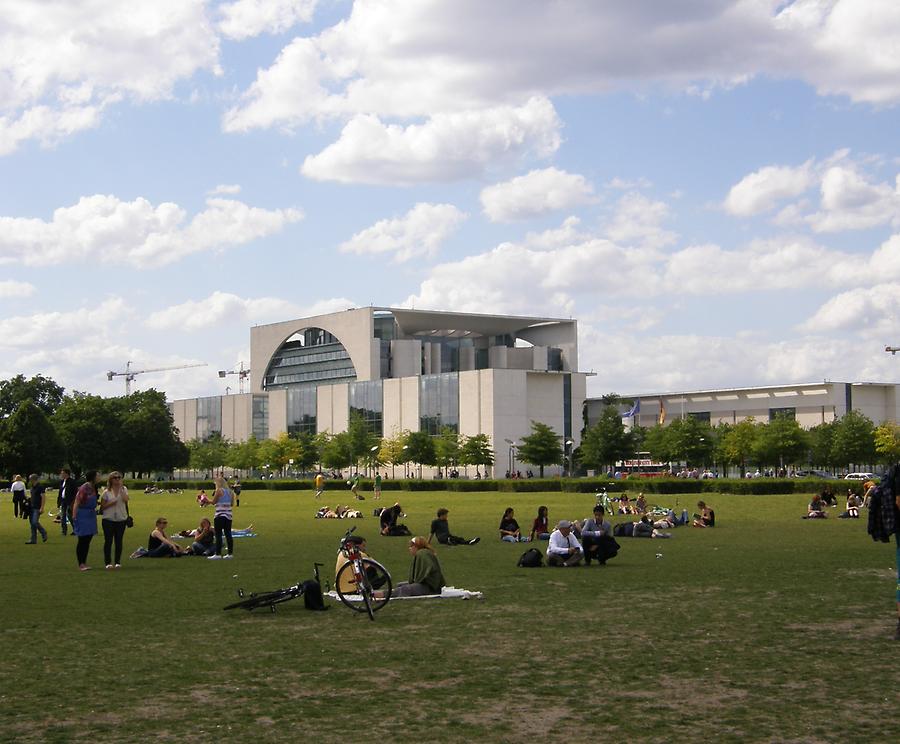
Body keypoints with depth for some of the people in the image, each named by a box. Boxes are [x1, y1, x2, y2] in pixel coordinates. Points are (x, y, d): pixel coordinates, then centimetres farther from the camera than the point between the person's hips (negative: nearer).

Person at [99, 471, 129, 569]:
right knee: (108, 541, -1)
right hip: (108, 519, -1)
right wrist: (110, 503, -14)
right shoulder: (106, 492, 2)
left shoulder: (124, 489, 5)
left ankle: (117, 562, 12)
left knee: (119, 541, 5)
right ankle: (108, 562, 5)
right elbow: (102, 506, 3)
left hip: (121, 519, 1)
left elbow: (125, 500, -13)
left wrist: (121, 488, -12)